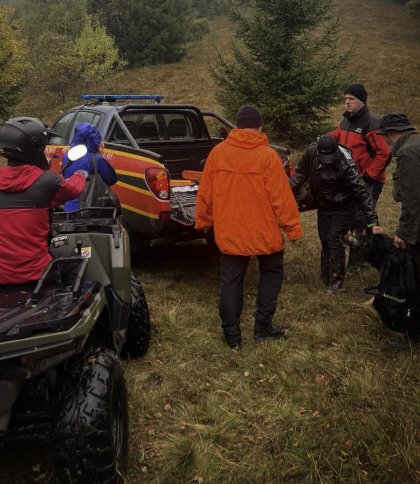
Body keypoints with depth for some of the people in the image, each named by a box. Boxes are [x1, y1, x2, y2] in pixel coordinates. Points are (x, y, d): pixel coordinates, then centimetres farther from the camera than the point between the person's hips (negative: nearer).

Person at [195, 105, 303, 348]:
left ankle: (232, 335, 19)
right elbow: (282, 198, -12)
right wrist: (294, 229, -2)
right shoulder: (268, 156, -12)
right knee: (271, 274, 20)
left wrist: (203, 221, 18)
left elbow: (205, 193, 4)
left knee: (231, 282, 13)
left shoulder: (217, 153, -3)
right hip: (264, 232, -2)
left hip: (229, 232, 2)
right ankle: (263, 327, 22)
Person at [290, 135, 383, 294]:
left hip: (342, 209, -5)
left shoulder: (345, 166, -32)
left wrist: (373, 221, -34)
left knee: (334, 241, -10)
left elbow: (362, 194, -30)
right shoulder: (311, 153, -20)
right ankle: (325, 277, 27)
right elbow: (300, 173, -2)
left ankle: (336, 282, 0)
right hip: (323, 207, 5)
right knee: (324, 240, 12)